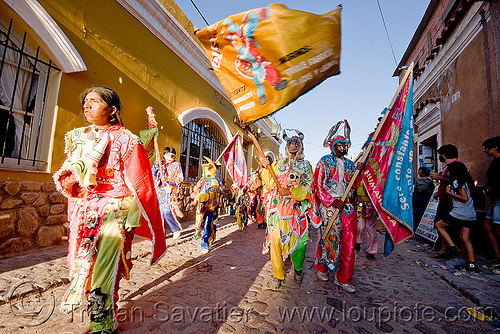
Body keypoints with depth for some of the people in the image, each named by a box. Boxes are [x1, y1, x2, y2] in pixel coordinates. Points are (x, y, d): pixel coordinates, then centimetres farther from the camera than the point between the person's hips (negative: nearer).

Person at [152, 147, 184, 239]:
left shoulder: (176, 165, 5)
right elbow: (153, 174, 13)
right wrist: (156, 163, 4)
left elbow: (180, 178, -2)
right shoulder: (161, 164, 16)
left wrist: (167, 179, -15)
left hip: (170, 191, -5)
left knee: (167, 211, -16)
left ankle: (176, 229, 4)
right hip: (160, 190, 5)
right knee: (160, 211, 4)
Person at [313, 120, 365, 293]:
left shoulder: (350, 164, 15)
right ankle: (321, 267, 29)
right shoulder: (324, 162, 1)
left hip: (347, 206, 4)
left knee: (349, 241, 1)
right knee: (328, 238, 4)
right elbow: (318, 186, -5)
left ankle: (343, 278, 13)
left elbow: (355, 185, 12)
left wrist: (359, 171, -5)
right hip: (328, 205, -4)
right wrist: (332, 201, -14)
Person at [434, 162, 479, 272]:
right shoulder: (465, 181, 16)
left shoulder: (456, 182, -10)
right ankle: (472, 264, 6)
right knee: (465, 238, 8)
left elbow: (465, 198, -17)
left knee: (439, 225, 6)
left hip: (459, 213, -9)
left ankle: (453, 247, -1)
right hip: (471, 215, 9)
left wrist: (450, 192, -8)